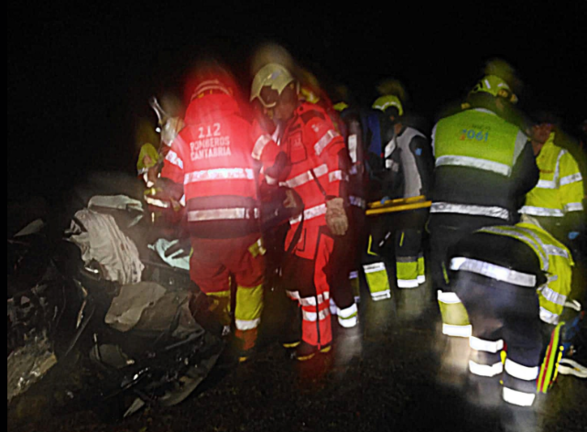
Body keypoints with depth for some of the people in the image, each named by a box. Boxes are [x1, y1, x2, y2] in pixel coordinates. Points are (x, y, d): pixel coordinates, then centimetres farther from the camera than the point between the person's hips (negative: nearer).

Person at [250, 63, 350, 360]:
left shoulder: (310, 118, -10)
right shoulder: (287, 128, 20)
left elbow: (335, 157, -18)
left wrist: (335, 202, -22)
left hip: (320, 213, -9)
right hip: (301, 215, 9)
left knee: (310, 275, -5)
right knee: (292, 276, 13)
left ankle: (318, 339, 12)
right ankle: (309, 326, 31)